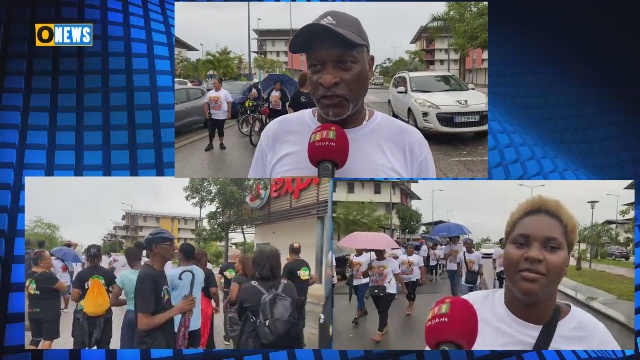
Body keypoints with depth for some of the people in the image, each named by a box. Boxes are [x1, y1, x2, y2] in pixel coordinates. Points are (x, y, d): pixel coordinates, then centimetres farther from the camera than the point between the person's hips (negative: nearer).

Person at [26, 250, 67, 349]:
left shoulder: (29, 274, 5)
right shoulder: (47, 275, -19)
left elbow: (27, 292, 14)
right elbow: (64, 288, -13)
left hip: (33, 311, 8)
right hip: (49, 312, -8)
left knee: (35, 338, 17)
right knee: (48, 339, 2)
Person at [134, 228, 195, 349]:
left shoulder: (160, 271, 7)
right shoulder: (147, 276, -21)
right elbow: (143, 323, -24)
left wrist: (181, 307, 0)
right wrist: (177, 310, -19)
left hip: (165, 342, 9)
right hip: (152, 345, -9)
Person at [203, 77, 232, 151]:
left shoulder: (225, 92, -3)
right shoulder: (210, 93, 6)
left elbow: (229, 103, -3)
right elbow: (206, 103, 8)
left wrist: (229, 113, -8)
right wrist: (206, 112, -2)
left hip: (222, 116, -2)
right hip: (212, 116, 2)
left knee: (220, 130, 7)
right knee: (211, 130, 3)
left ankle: (221, 143, 19)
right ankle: (210, 144, 13)